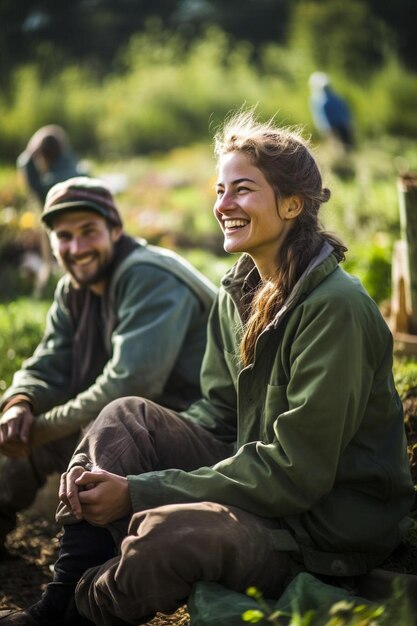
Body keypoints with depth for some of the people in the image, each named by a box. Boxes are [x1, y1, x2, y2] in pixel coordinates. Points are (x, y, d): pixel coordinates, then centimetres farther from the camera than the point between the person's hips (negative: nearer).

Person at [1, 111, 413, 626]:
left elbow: (296, 471, -24)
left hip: (335, 529, -8)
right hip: (260, 482, 8)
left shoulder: (335, 308, -22)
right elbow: (216, 415, 7)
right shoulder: (238, 292, 5)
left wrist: (139, 492, -22)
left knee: (164, 532, -30)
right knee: (125, 416, -2)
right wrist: (107, 472, -10)